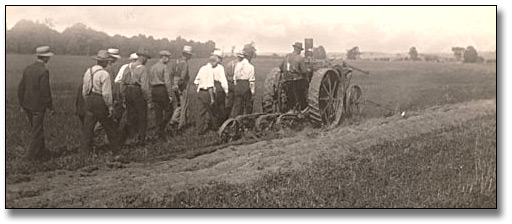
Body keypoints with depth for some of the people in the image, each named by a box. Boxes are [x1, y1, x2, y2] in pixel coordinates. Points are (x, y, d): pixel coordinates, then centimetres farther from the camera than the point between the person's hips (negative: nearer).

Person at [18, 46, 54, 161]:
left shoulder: (28, 69, 4)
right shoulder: (44, 71, -18)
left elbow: (21, 88, 8)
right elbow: (45, 91, -20)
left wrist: (22, 104, 16)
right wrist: (49, 107, -11)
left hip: (27, 104, 7)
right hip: (38, 106, -7)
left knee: (35, 129, 19)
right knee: (37, 131, 4)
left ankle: (41, 150, 32)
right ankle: (33, 155, 10)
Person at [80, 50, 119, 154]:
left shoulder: (88, 71, 5)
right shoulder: (104, 74, -17)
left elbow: (84, 90, 11)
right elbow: (106, 93, -17)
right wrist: (110, 106, -8)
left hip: (90, 100, 6)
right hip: (101, 102, -6)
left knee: (88, 126, 8)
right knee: (109, 126, 9)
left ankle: (85, 150, 9)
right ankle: (115, 148, 22)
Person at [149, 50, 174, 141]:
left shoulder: (153, 67, 14)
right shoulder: (164, 67, -9)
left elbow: (150, 81, 17)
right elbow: (167, 82, -16)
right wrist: (170, 94, -14)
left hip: (154, 90, 8)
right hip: (162, 89, -8)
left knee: (158, 112, 9)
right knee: (168, 110, 1)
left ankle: (161, 133, 13)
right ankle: (161, 129, -10)